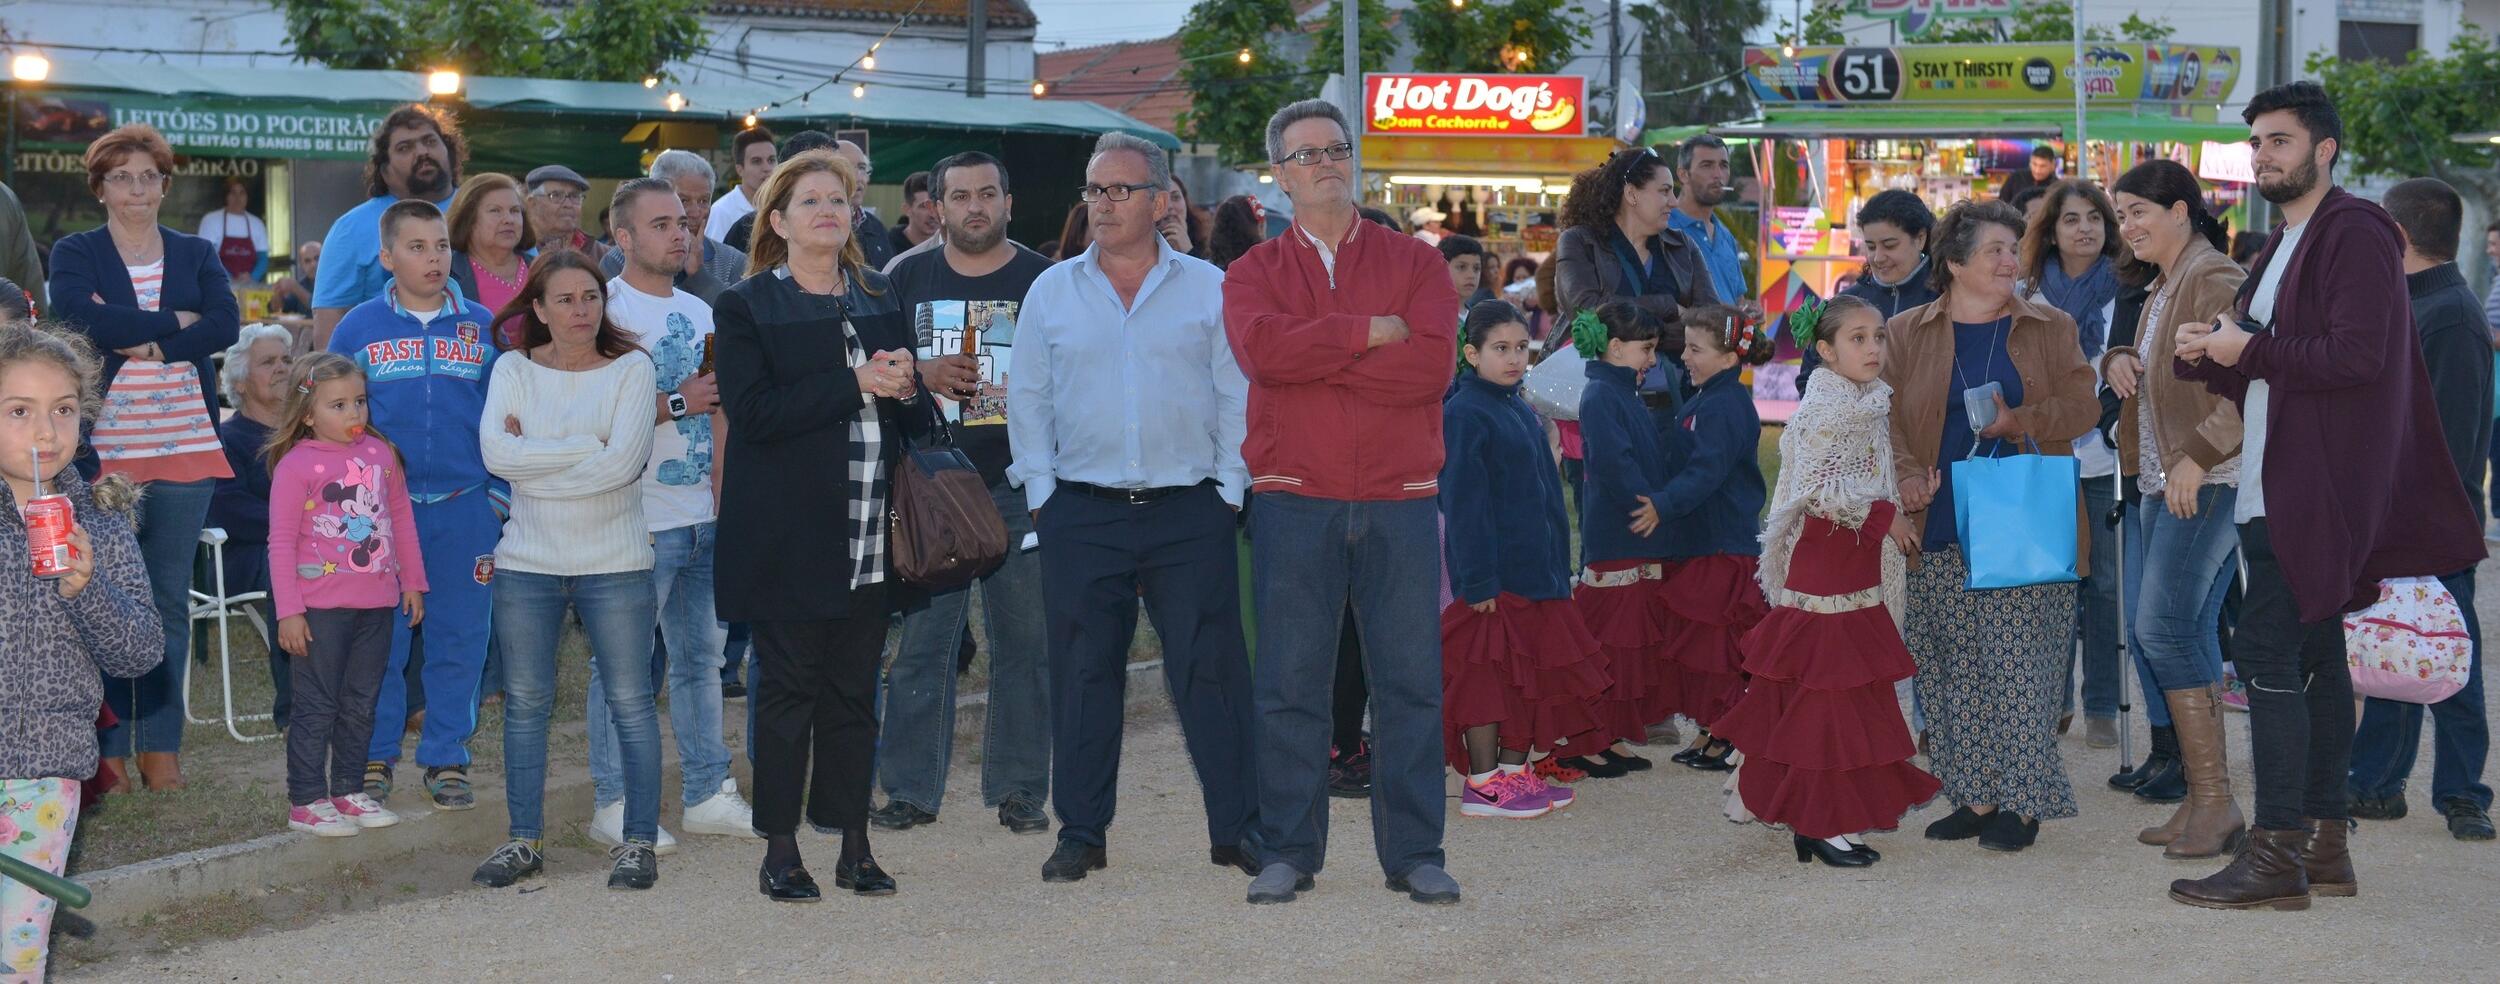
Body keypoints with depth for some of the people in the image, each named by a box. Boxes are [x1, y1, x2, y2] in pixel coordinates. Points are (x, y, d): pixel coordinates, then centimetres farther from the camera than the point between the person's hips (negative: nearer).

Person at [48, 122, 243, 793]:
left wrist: (141, 341, -12)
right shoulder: (75, 255, 6)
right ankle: (109, 746, 5)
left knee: (171, 599, 5)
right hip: (104, 448, -2)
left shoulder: (195, 255, 13)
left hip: (185, 446, 2)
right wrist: (173, 322, -10)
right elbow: (84, 317, -14)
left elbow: (226, 324, -4)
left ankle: (161, 745, 12)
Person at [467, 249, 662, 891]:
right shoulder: (514, 370, 4)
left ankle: (640, 840, 9)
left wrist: (534, 461, -11)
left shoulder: (631, 369, -2)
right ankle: (524, 841, 18)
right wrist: (586, 445, -15)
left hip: (614, 563, -2)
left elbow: (622, 463, -16)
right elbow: (495, 452, -12)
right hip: (527, 563, 2)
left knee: (630, 701, 0)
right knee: (525, 703, 8)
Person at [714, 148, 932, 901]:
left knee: (855, 691, 7)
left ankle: (854, 846, 13)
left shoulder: (881, 301, 16)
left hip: (872, 539, 4)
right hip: (789, 538, -4)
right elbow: (753, 412, -14)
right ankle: (780, 852, 7)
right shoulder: (746, 308, 0)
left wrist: (905, 390, -5)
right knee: (787, 689, 0)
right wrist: (856, 385, -19)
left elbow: (912, 415, 20)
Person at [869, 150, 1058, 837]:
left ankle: (1019, 789, 11)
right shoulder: (908, 280, 11)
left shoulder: (1043, 280, 6)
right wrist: (923, 374, -7)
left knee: (1026, 643, 2)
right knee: (920, 639, 1)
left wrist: (1052, 480, -5)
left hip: (1019, 488, -1)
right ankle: (911, 788, 9)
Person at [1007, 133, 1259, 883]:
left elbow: (1238, 397, 4)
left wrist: (1228, 490, -2)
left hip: (1189, 512, -1)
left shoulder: (1208, 289, 5)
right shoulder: (1052, 292, 10)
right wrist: (1041, 492, 4)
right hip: (1082, 513, 2)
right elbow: (1028, 399, 12)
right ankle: (1081, 833, 13)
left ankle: (1237, 828, 6)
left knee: (1210, 671, -2)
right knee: (1082, 675, 4)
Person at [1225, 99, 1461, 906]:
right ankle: (1287, 853, 11)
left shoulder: (1415, 263, 9)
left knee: (1410, 679, 2)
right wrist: (1371, 333, -11)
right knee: (1289, 681, 2)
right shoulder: (1255, 273, 10)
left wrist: (1315, 357, -9)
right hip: (1293, 501, 0)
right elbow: (1262, 348, -13)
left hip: (1400, 499, 0)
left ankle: (1415, 853, 10)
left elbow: (1433, 364, -8)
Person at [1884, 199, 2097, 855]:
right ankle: (1975, 797, 12)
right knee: (1953, 670, 3)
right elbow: (1885, 420, 2)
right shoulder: (1906, 334, 8)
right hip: (1942, 533, 1)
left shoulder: (2049, 329, 9)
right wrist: (1906, 482, -15)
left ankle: (2021, 802, 1)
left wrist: (2019, 421, -15)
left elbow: (2082, 406, 1)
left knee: (2021, 664, -5)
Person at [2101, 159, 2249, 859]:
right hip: (2154, 485, 10)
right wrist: (2118, 361, 8)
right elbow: (2146, 367, 32)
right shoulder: (2163, 286, 19)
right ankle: (2195, 796, 12)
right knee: (2147, 631, 7)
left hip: (2207, 484, -10)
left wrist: (2198, 455, -26)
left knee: (2166, 626, -14)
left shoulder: (2214, 280, -11)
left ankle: (2215, 804, -9)